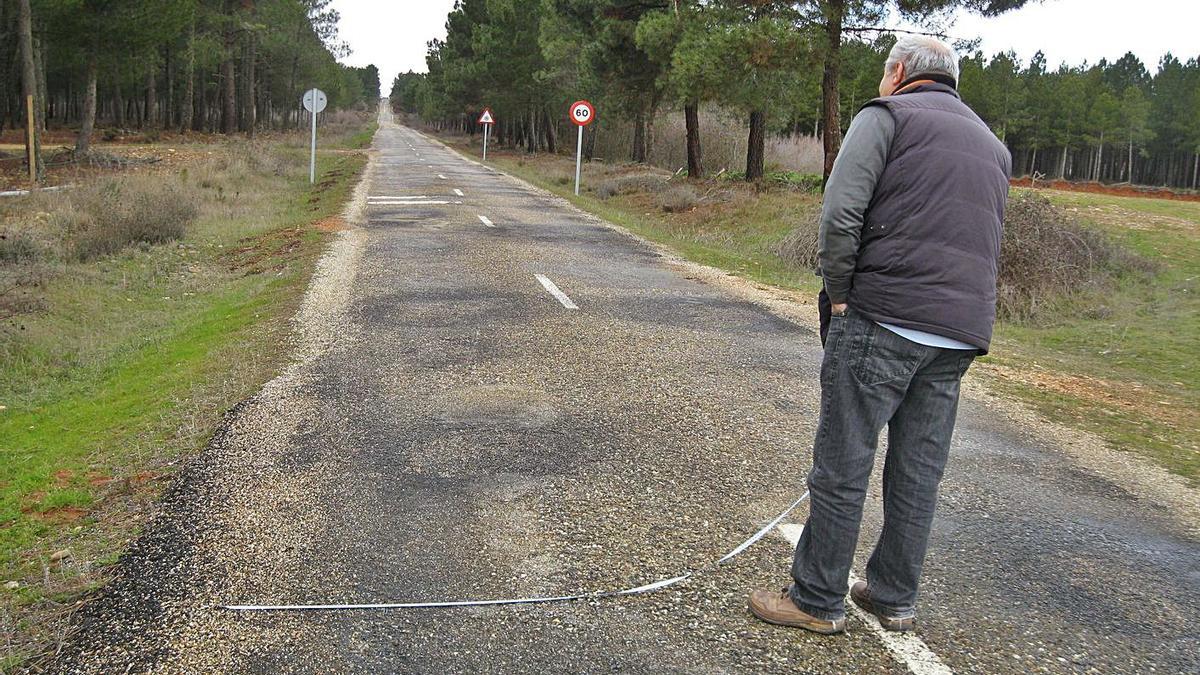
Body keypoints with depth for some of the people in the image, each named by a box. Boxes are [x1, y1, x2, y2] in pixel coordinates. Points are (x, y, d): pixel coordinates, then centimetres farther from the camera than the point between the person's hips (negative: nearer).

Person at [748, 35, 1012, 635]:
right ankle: (893, 599, 24)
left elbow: (841, 212, -13)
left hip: (882, 319, -7)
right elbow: (983, 241, 22)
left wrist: (838, 294, -4)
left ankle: (818, 600, 10)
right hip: (961, 336, 7)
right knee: (918, 473, 13)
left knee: (842, 466, 1)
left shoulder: (886, 115, 1)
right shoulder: (993, 146, 23)